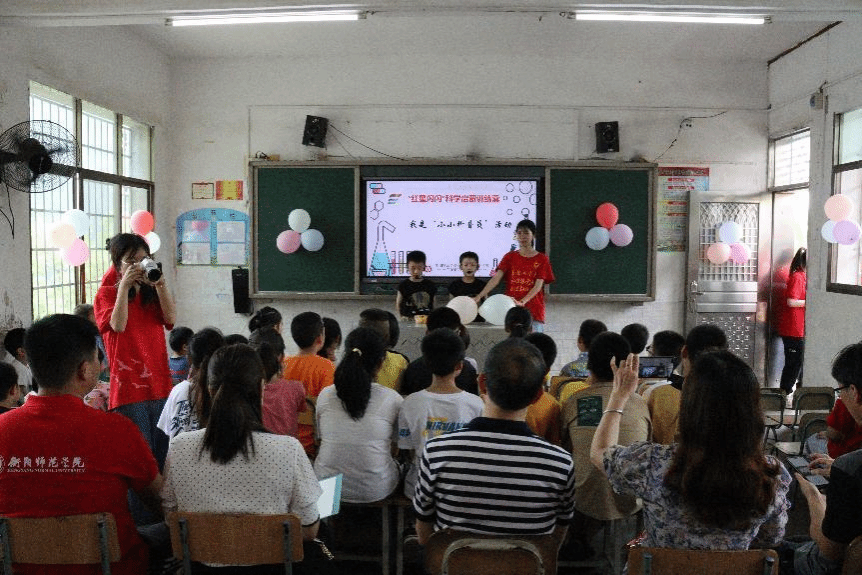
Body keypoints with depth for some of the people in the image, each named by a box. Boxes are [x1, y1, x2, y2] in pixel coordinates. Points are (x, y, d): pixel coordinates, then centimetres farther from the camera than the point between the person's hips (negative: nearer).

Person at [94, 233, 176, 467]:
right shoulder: (106, 294, 4)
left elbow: (170, 318, -3)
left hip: (160, 384, 4)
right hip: (128, 386, -4)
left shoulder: (152, 293, 16)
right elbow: (118, 325, -15)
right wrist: (124, 285, -15)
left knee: (162, 452, 7)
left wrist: (160, 284, -12)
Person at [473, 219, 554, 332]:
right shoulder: (510, 256, 10)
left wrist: (522, 302, -23)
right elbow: (496, 278, -3)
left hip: (533, 311, -1)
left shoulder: (542, 259, 4)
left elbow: (538, 285, -6)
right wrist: (479, 296, -18)